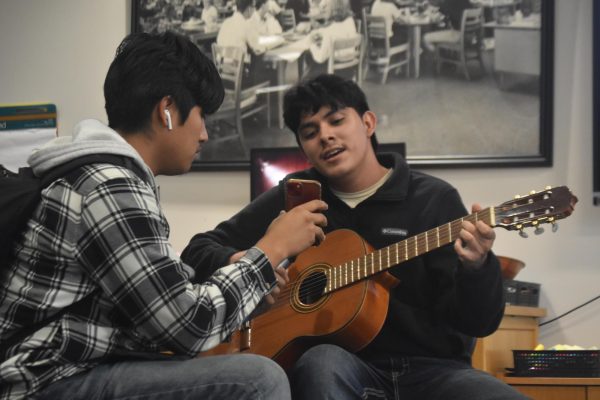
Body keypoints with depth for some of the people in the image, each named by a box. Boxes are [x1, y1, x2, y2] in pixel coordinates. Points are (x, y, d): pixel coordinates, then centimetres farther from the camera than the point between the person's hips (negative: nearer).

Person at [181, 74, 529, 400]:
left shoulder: (434, 199, 3)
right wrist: (239, 263, -9)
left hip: (431, 367, -1)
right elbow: (199, 250, 14)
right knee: (323, 362, -36)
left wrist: (477, 266, -24)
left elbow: (479, 323, -2)